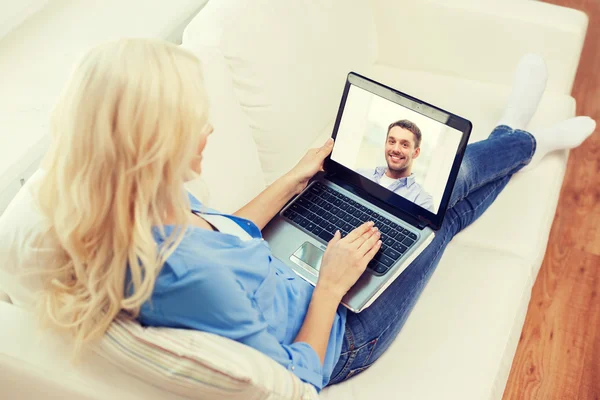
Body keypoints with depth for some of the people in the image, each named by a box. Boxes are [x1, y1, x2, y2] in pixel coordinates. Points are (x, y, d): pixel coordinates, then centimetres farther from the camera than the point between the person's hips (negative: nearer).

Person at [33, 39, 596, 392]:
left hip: (288, 276, 7)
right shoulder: (188, 275, -43)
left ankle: (516, 140, 48)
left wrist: (296, 178, 5)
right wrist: (332, 283, -20)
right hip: (337, 335, -6)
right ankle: (522, 141, 42)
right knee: (443, 194, 7)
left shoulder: (144, 211, -18)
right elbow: (296, 381, -28)